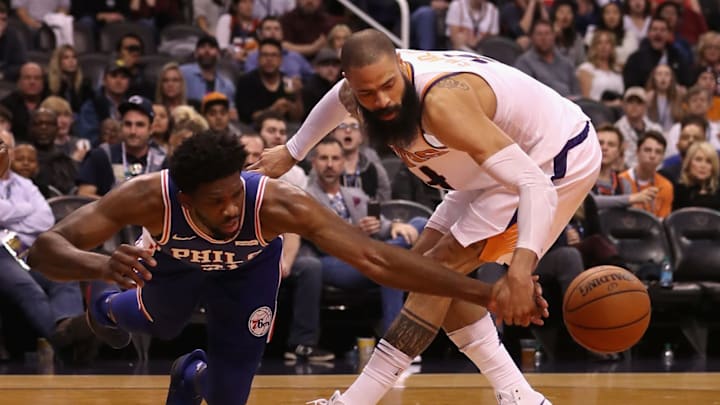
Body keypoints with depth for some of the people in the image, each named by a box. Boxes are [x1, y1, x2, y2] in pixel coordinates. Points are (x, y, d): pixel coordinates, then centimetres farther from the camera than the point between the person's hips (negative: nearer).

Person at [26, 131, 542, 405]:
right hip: (174, 257, 0)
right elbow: (45, 249, -48)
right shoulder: (148, 197, -45)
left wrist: (485, 293, -51)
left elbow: (376, 258, -46)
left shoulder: (278, 204, -46)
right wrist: (100, 265, -71)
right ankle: (111, 307, 62)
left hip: (248, 263, 0)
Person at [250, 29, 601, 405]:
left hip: (558, 161, -9)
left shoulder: (442, 103, -37)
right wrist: (291, 152, 30)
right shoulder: (370, 80, -12)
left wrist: (520, 266, -56)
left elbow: (534, 184, -42)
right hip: (514, 155, 9)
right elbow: (340, 99, 18)